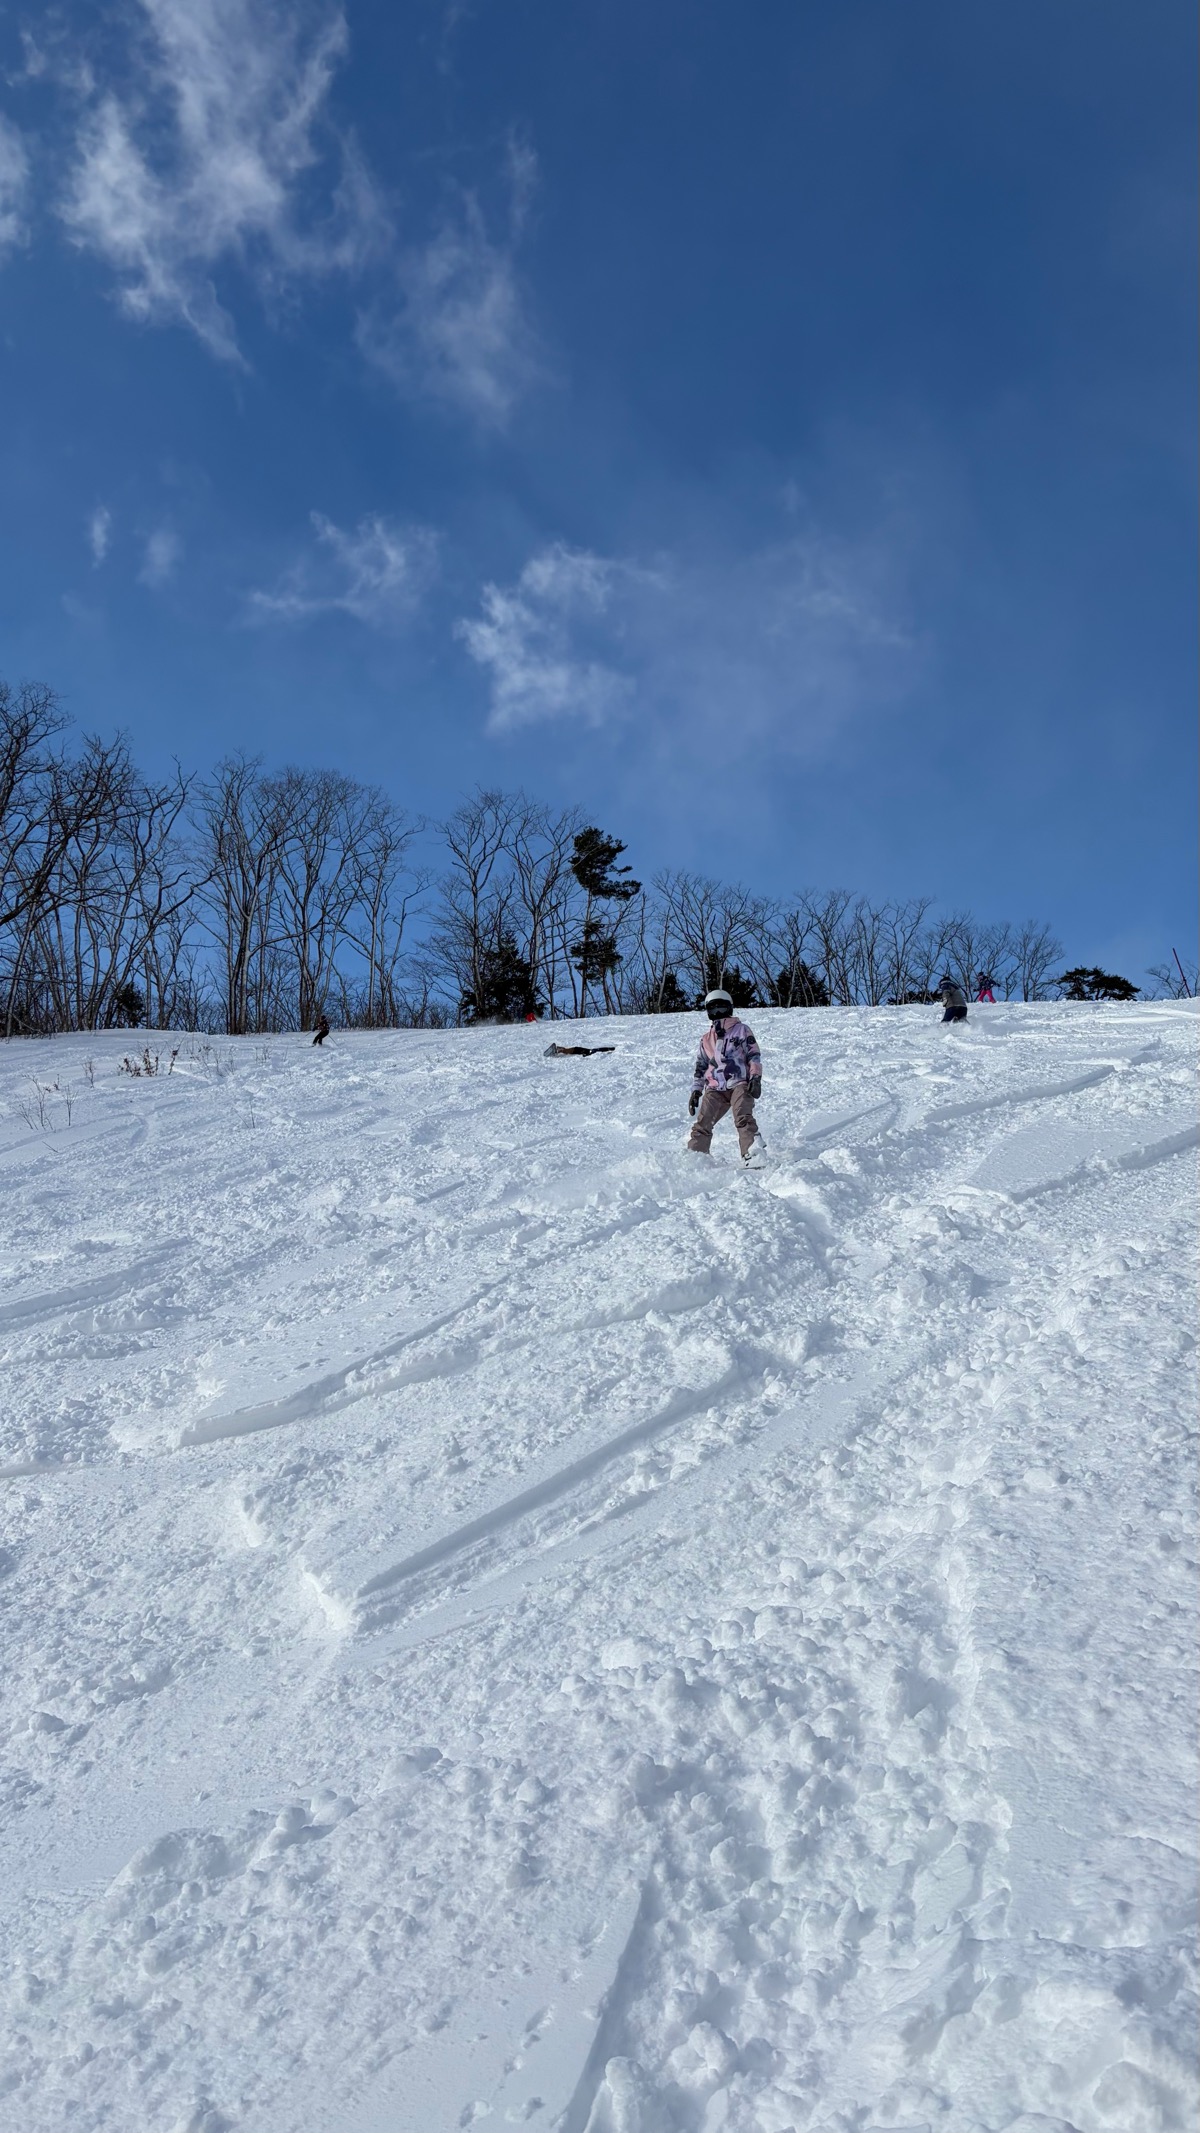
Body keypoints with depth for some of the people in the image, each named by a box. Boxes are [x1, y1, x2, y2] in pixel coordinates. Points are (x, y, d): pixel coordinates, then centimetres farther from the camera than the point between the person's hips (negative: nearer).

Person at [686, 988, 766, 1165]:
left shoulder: (741, 1029, 10)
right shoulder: (706, 1038, 22)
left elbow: (754, 1055, 3)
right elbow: (700, 1066, 25)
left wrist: (755, 1078, -10)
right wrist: (696, 1090, 15)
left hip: (739, 1084, -4)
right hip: (715, 1089, 4)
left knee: (743, 1118, -26)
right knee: (701, 1125, -8)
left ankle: (754, 1156, -35)